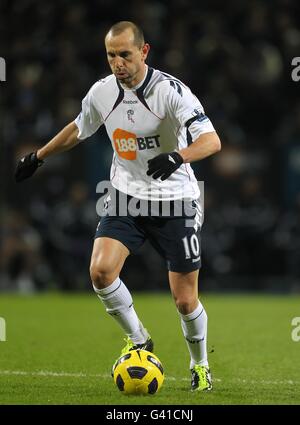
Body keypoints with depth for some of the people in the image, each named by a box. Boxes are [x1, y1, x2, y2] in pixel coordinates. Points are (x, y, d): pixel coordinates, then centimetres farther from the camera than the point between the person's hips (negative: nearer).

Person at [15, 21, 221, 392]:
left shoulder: (169, 90, -19)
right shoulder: (102, 93, -3)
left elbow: (211, 140, -28)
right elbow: (77, 129, 19)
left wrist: (177, 157, -47)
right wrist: (37, 158, 27)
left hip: (175, 202, -4)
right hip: (126, 197, 4)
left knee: (185, 300, -1)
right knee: (100, 270, -21)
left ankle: (200, 365, 28)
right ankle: (139, 341, 3)